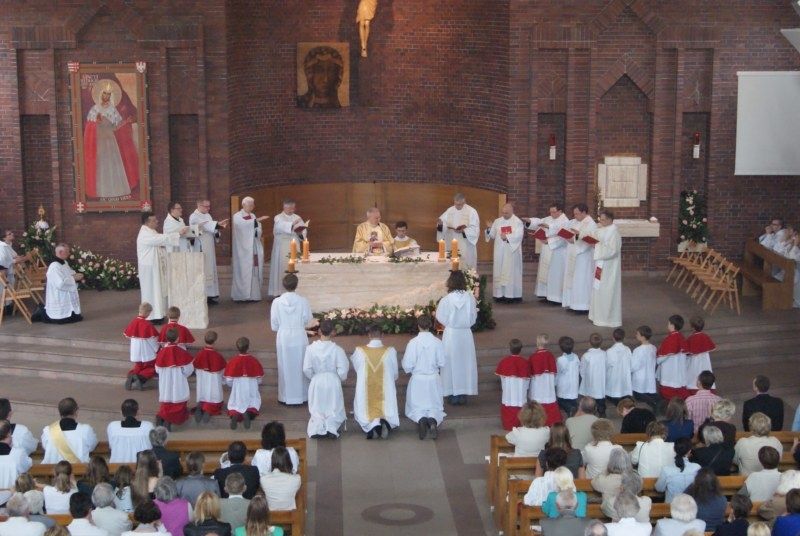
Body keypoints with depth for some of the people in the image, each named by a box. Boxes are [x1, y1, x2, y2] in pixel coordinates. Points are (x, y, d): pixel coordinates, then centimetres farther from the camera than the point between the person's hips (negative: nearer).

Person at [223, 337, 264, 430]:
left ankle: (235, 415, -19)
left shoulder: (232, 361, -9)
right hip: (251, 390, 0)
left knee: (234, 405, 17)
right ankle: (249, 412, -18)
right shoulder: (254, 361, -8)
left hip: (237, 390, 0)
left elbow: (228, 381, -6)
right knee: (255, 403, 18)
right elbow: (259, 380, -3)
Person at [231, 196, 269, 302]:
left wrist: (257, 232, -10)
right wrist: (257, 220, -26)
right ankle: (242, 295, -3)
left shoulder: (253, 216, 17)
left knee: (255, 272, 1)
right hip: (243, 249, -5)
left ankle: (253, 294, 4)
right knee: (244, 272, -6)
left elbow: (259, 231, 12)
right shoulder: (237, 216, -1)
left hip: (254, 248, 6)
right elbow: (243, 224, -21)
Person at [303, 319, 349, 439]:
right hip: (333, 381, -1)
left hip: (316, 383, 1)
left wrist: (314, 377, 11)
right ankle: (331, 426, -11)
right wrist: (341, 378, 8)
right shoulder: (337, 349, -15)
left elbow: (306, 369, -8)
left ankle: (317, 427, -10)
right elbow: (343, 370, -13)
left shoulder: (310, 348, -12)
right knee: (334, 409, 15)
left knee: (317, 409, 16)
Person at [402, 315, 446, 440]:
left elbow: (407, 365, -11)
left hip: (417, 379, -1)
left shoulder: (413, 342, -14)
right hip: (434, 379, 1)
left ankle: (420, 419, -19)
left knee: (416, 408, 13)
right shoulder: (437, 342, -10)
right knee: (434, 407, 15)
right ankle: (433, 420, -18)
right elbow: (442, 363, -5)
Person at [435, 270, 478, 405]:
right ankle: (464, 393, 17)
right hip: (466, 334, 2)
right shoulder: (470, 298, -9)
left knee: (452, 363, 9)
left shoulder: (446, 300, -15)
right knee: (465, 362, 13)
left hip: (451, 334, -2)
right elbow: (473, 317, 0)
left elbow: (441, 318, -7)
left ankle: (453, 394, 12)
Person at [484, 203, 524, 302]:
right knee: (499, 272, 2)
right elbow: (492, 235, 13)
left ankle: (512, 295, -3)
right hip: (499, 252, 5)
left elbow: (519, 235, -14)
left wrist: (507, 237, -25)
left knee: (511, 272, -5)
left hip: (511, 252, -5)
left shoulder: (518, 222, -2)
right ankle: (500, 294, 5)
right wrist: (489, 229, -6)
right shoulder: (497, 221, 13)